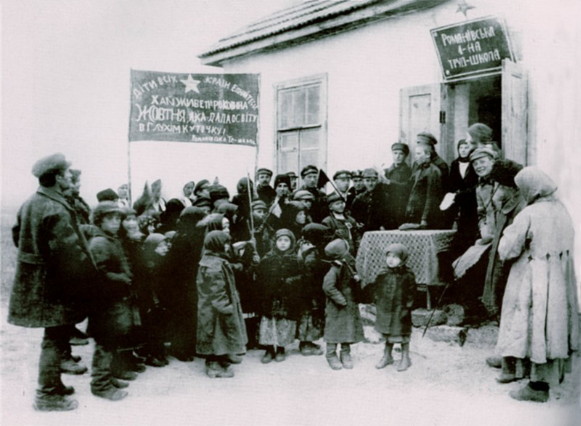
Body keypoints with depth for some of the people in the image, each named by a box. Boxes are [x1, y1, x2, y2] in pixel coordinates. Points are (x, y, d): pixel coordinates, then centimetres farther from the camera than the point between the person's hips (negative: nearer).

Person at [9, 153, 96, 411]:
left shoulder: (29, 204, 8)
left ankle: (52, 384, 34)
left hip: (34, 282, 9)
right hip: (55, 287, -9)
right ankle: (48, 395, 10)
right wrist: (89, 283, -18)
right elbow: (71, 252, -25)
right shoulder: (57, 210, -21)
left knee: (54, 336, 21)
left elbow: (18, 236, 20)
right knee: (55, 339, 2)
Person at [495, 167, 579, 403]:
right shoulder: (561, 209, 1)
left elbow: (506, 251, -17)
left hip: (537, 281, -7)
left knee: (537, 328, 0)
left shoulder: (528, 215, -20)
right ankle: (557, 371, 35)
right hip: (562, 278, 7)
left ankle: (539, 385, 6)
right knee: (557, 323, 19)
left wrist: (508, 233, 1)